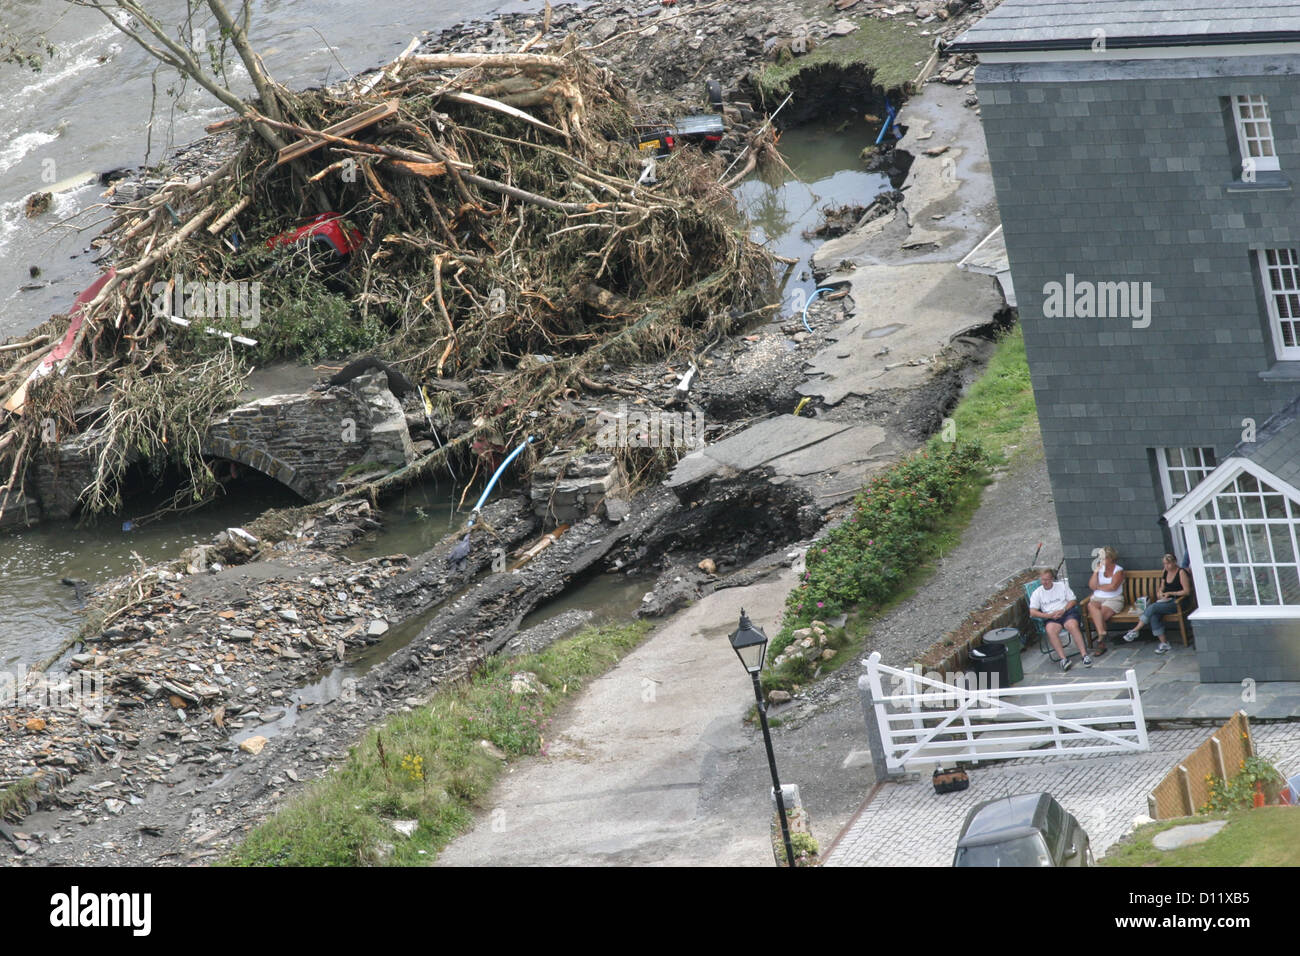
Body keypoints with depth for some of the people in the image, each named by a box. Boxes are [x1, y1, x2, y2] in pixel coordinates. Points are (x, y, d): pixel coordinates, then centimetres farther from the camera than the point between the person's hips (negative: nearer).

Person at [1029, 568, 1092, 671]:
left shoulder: (1062, 585, 16)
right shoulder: (1037, 593, 15)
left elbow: (1073, 601, 12)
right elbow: (1032, 612, 5)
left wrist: (1063, 610, -7)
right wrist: (1049, 615, -8)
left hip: (1067, 612, 0)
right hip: (1050, 618, 0)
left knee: (1072, 626, -34)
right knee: (1050, 630, -34)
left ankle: (1085, 655, -35)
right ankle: (1063, 658, -39)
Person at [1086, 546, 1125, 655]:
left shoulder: (1118, 570, 0)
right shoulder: (1099, 568, 13)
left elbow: (1113, 587, -14)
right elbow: (1092, 586, 4)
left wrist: (1098, 587, -2)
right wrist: (1096, 572, -7)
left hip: (1113, 599, -4)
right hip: (1097, 599, 4)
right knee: (1091, 606, -32)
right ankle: (1102, 633, -40)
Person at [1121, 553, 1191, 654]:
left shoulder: (1181, 572, -5)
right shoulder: (1165, 573, 16)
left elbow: (1187, 591, -11)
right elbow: (1161, 589, 25)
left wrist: (1170, 593, -13)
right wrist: (1160, 593, 1)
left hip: (1177, 603, -7)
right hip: (1166, 601, 7)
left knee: (1152, 608, -27)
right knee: (1154, 616, -26)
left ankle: (1135, 631, -22)